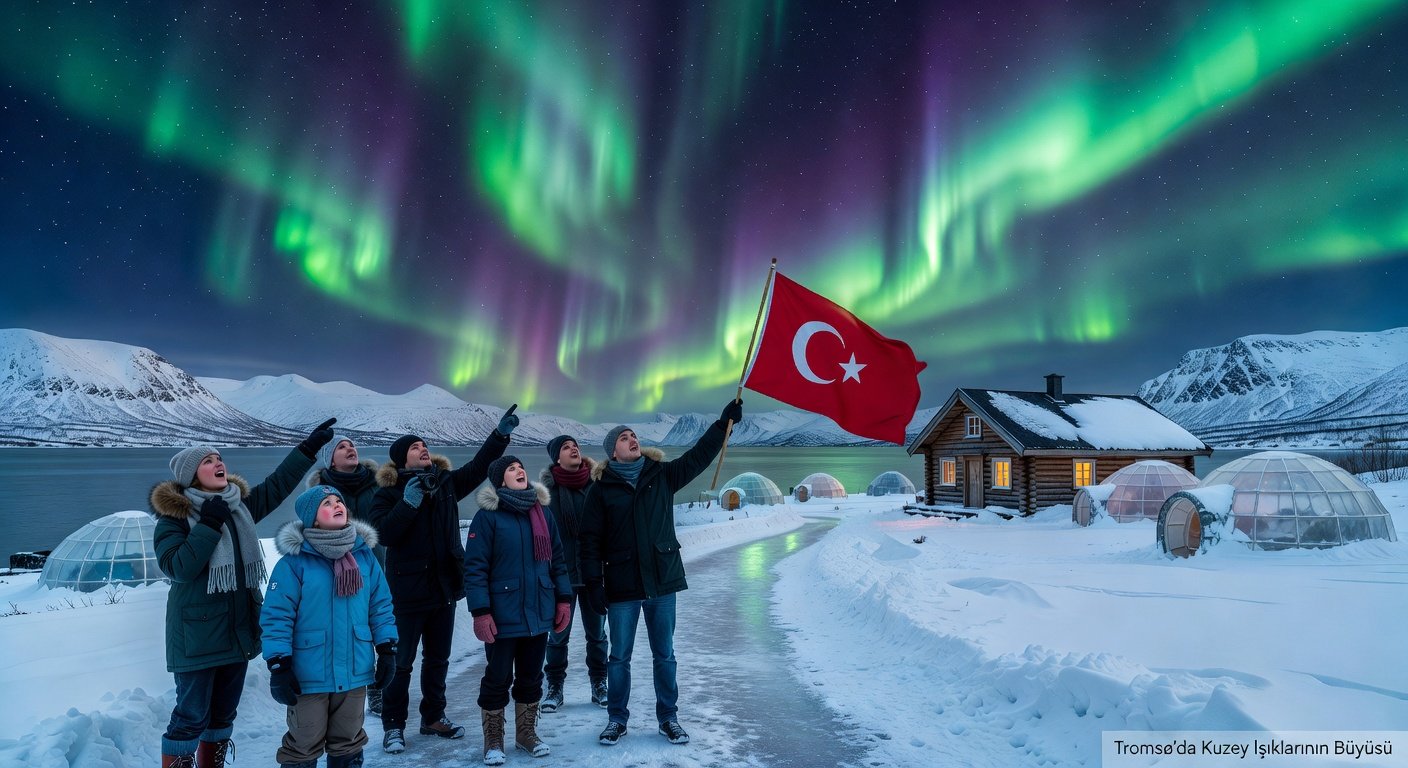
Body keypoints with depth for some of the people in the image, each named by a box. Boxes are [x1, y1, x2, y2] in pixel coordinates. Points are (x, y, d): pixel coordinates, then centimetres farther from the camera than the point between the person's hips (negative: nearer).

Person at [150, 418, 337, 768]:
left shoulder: (240, 503, 6)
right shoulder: (174, 515, -10)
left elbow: (277, 484, 15)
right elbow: (177, 567, -20)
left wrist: (309, 446, 13)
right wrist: (209, 524, -22)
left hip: (240, 628, 6)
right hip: (198, 634, -6)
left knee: (224, 712, 17)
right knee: (192, 716, -1)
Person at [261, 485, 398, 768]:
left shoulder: (364, 555, 1)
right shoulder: (294, 561, -12)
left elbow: (381, 606, 7)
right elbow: (276, 616, -12)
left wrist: (387, 650, 5)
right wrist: (278, 667, -14)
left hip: (355, 672, 4)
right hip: (308, 675, -4)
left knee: (349, 745, 19)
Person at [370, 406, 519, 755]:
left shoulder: (446, 483, 7)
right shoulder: (389, 492, -7)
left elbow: (479, 466, 6)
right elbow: (384, 533, -18)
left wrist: (501, 433, -2)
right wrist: (408, 503, -27)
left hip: (444, 586, 5)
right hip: (407, 591, -5)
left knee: (438, 659, 16)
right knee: (400, 662, 5)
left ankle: (433, 717, 30)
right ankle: (393, 725, 20)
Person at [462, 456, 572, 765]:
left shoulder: (541, 514, 7)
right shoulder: (488, 516, -10)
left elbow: (556, 560, 11)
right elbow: (475, 568, -13)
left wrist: (563, 599, 7)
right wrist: (480, 612, -17)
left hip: (538, 613, 5)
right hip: (503, 617, -5)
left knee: (531, 677, 16)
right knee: (498, 679, 7)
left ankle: (526, 734, 33)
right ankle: (493, 741, 25)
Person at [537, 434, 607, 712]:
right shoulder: (547, 487, -6)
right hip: (561, 572, -2)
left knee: (596, 632, 13)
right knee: (558, 634, 9)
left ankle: (599, 684, 28)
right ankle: (555, 685, 25)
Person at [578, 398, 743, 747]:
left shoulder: (662, 475, 4)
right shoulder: (602, 488, -3)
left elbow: (699, 455, 3)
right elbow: (591, 539, -4)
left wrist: (724, 421, -5)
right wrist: (594, 583, -9)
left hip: (663, 580, 2)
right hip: (622, 586, -2)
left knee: (664, 655, 13)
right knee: (619, 657, 10)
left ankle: (668, 718, 27)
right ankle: (617, 719, 27)